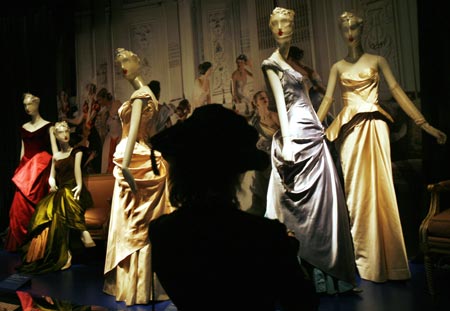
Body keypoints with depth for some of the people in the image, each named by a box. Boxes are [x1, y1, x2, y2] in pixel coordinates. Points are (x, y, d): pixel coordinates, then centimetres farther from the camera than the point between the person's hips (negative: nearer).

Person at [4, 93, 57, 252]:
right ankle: (18, 241, 11)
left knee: (33, 203, -5)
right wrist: (21, 169, 11)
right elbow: (23, 151, 16)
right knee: (20, 204, -1)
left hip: (40, 167, -5)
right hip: (25, 168, 5)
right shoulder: (24, 128, 15)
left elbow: (55, 150, -7)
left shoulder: (47, 126, -1)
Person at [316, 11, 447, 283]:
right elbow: (327, 100, 7)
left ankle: (384, 256, 8)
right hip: (350, 128, 2)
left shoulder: (377, 60, 8)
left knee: (378, 186, -3)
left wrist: (425, 124, -5)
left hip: (374, 126, -1)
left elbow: (397, 92, 1)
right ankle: (362, 254, 14)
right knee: (355, 187, 2)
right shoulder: (338, 67, 12)